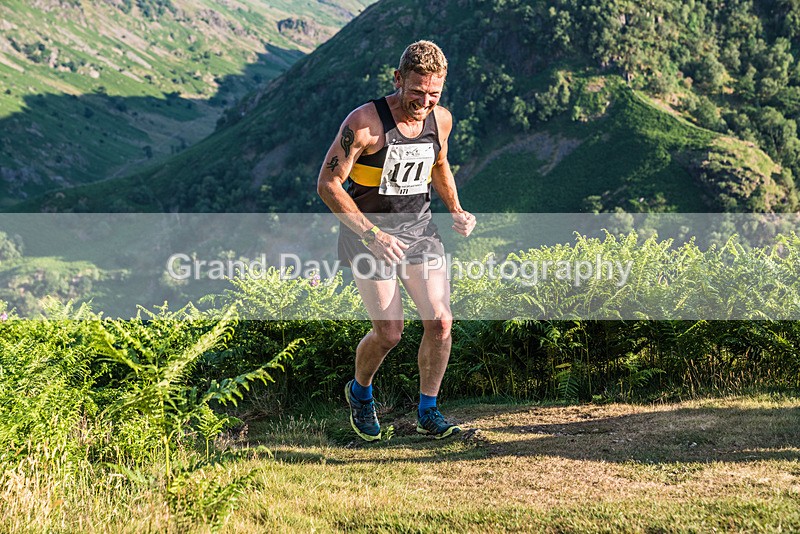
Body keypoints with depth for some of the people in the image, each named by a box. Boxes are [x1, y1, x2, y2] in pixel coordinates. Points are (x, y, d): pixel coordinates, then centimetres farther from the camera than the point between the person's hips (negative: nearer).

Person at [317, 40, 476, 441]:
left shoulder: (441, 120, -2)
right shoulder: (364, 122, -20)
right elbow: (328, 184, -18)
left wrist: (456, 211, 4)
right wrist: (371, 235, -25)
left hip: (419, 229, 5)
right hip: (369, 233, -5)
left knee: (440, 323, -6)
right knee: (389, 334, -6)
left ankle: (428, 412, 14)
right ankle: (360, 392, 26)